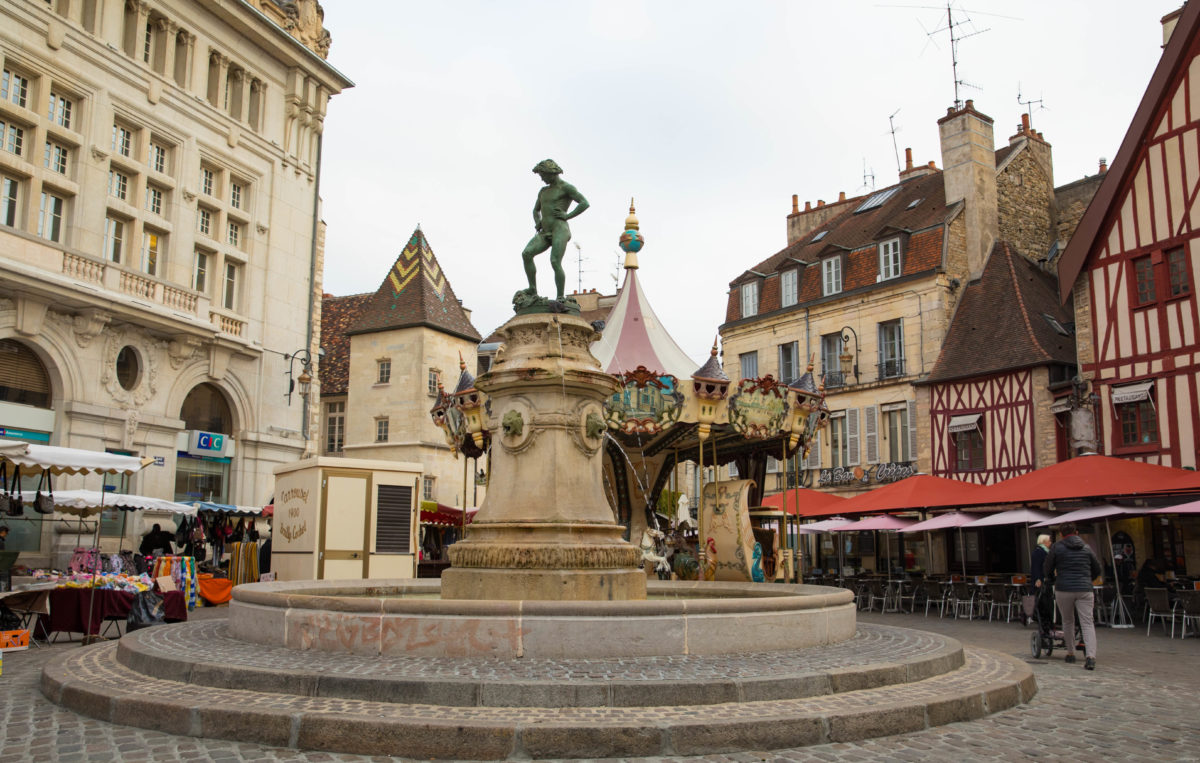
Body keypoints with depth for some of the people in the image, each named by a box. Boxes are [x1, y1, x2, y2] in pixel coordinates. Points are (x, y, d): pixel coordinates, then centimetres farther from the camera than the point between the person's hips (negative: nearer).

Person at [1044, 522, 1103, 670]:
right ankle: (1090, 655, -18)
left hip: (1064, 590, -1)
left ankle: (1071, 653, 22)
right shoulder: (1086, 548, 12)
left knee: (1068, 621, 16)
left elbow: (1047, 570, 8)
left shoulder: (1056, 547, 3)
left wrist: (1049, 577, 30)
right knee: (1087, 623, -2)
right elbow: (1098, 570, 21)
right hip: (1084, 590, 1)